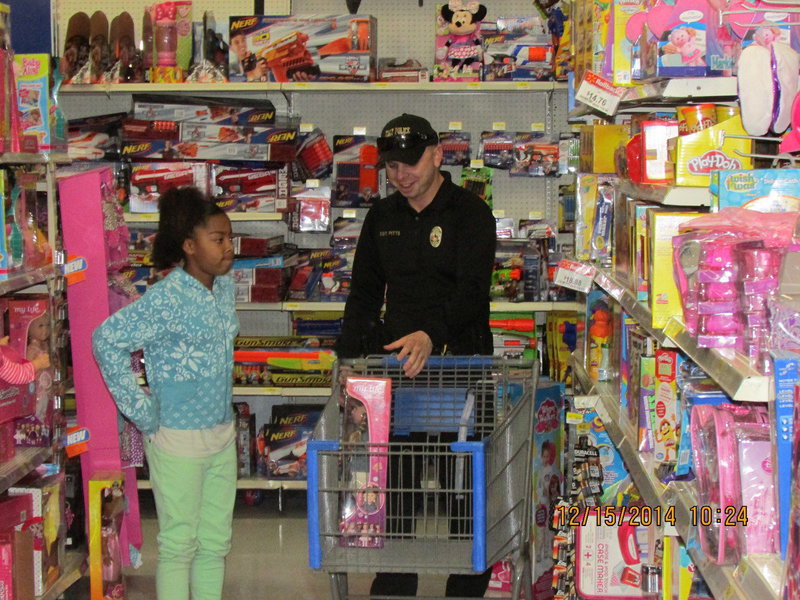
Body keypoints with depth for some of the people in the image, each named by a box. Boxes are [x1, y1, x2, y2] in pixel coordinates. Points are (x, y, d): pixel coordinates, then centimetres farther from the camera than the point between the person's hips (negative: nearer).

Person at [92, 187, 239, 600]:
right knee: (179, 545, 4)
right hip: (178, 439, -7)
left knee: (216, 542, 14)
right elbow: (106, 340, -22)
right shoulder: (167, 298, -18)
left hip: (222, 436, 7)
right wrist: (141, 412, -18)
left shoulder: (224, 288, 5)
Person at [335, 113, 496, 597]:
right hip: (396, 360, 4)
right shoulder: (382, 218, 11)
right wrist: (348, 359, 4)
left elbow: (472, 289, -17)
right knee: (394, 482, 4)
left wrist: (432, 335, -34)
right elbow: (364, 293, 15)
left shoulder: (470, 212, -5)